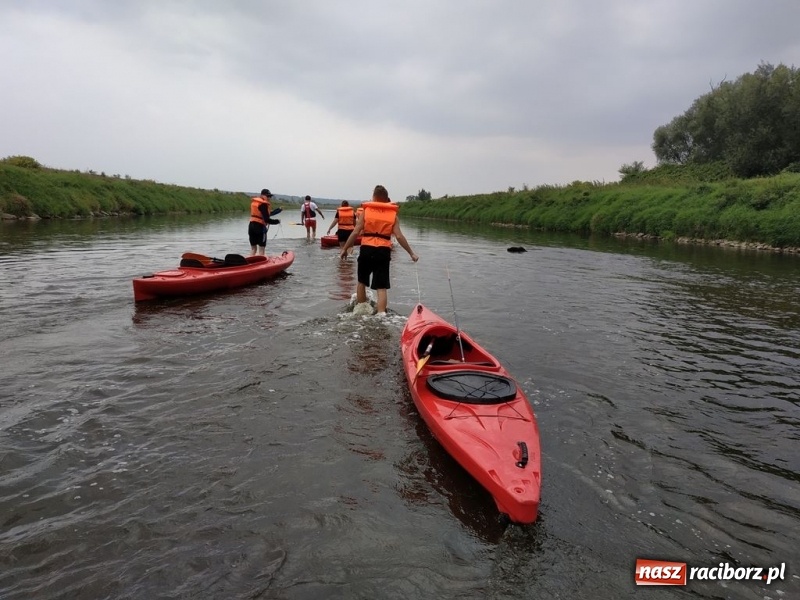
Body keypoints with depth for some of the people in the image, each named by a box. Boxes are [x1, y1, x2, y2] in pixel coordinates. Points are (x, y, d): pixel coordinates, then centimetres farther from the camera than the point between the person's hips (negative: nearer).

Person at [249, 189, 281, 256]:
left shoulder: (254, 202, 13)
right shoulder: (263, 204, -14)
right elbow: (266, 219, -19)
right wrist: (277, 221, -7)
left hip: (251, 226, 8)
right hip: (260, 227, -8)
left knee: (253, 248, 16)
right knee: (261, 249, 0)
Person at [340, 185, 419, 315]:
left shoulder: (366, 211, 4)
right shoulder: (393, 214, 7)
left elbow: (356, 232, -2)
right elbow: (399, 236, -1)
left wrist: (345, 248, 6)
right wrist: (411, 253, 4)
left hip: (367, 249, 0)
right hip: (383, 251, 0)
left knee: (362, 281, 20)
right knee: (381, 287, 1)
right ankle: (381, 313, -10)